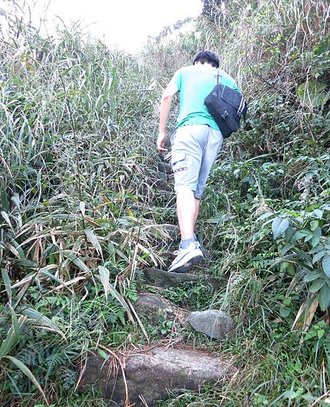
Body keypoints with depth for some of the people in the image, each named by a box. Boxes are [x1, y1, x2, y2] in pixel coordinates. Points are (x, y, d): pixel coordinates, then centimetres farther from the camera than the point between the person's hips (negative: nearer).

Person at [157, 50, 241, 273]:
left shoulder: (186, 71, 22)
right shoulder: (226, 78, 28)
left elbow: (167, 96, 7)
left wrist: (162, 131, 10)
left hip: (191, 128, -3)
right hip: (216, 134, 4)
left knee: (185, 187, -16)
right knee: (197, 190, 8)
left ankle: (188, 245, -32)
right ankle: (190, 243, 6)